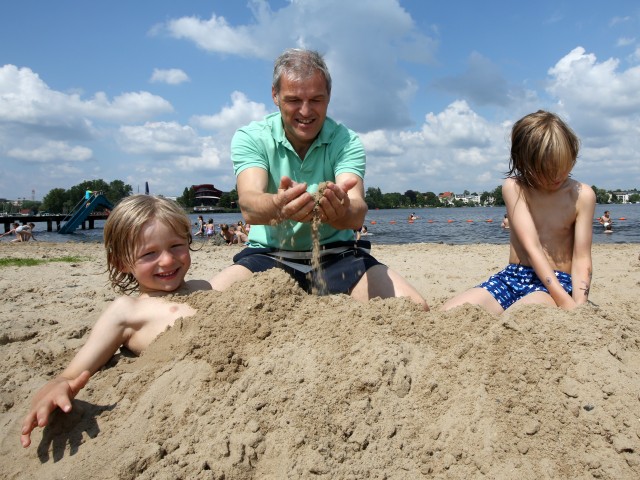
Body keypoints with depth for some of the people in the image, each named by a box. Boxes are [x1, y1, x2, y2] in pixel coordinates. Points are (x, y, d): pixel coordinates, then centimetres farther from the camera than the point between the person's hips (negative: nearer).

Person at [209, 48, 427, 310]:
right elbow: (249, 205, -26)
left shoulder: (346, 141, -7)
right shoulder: (250, 138, -7)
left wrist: (344, 212, -50)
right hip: (268, 256, 0)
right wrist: (279, 206, -51)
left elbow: (357, 212, -24)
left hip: (336, 255, 1)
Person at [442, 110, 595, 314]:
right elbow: (532, 246, -14)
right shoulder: (514, 188, -5)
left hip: (559, 282, -2)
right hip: (513, 277, 2)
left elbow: (581, 259, -6)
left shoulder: (582, 195, -3)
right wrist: (564, 300, -23)